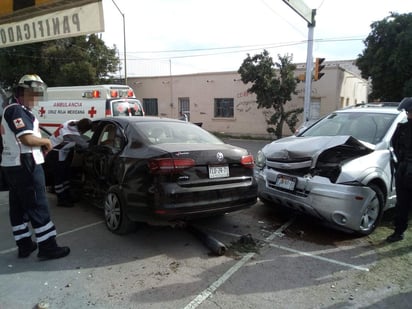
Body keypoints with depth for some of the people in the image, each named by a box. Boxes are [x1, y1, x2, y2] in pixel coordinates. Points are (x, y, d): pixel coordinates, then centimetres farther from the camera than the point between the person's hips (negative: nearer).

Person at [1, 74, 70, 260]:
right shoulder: (17, 110, -14)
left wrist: (40, 145, 6)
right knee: (38, 206, -6)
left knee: (18, 207, 13)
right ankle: (47, 248, 0)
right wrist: (46, 141, -7)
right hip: (25, 165, -10)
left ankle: (24, 245, 23)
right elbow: (28, 139, -25)